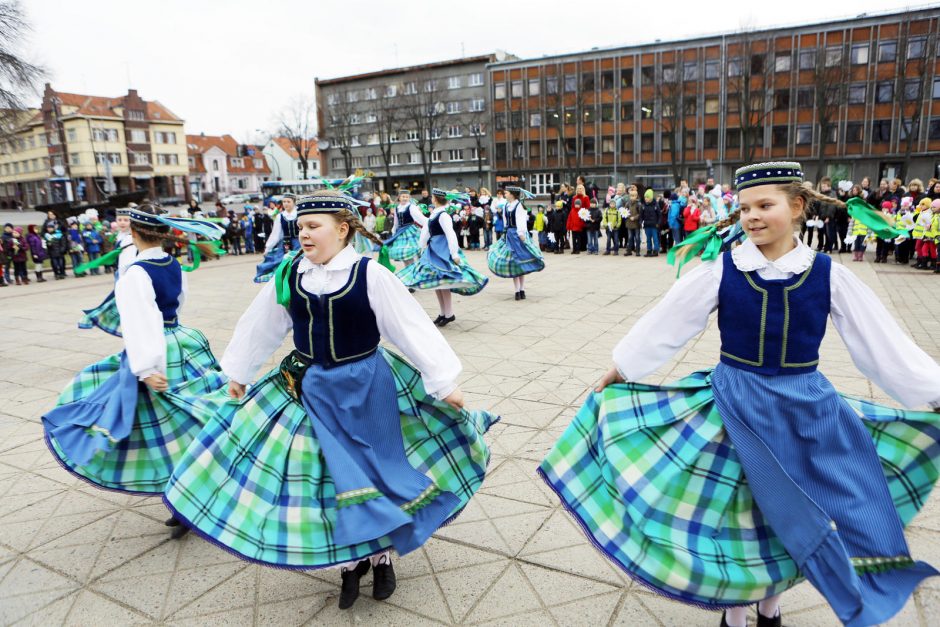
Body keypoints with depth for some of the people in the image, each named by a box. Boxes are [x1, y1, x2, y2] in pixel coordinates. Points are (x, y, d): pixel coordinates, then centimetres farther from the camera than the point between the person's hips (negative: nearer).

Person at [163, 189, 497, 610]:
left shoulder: (369, 275, -14)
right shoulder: (288, 274, -3)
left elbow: (414, 328, -11)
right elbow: (259, 327, 12)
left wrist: (444, 382, -9)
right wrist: (238, 373, 23)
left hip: (367, 388, -3)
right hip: (311, 390, 3)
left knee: (377, 473, 10)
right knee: (326, 477, 10)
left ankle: (381, 556, 36)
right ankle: (349, 563, 34)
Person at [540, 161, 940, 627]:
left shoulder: (827, 275, -7)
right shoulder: (721, 270, -9)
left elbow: (883, 344, 1)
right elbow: (664, 325, -2)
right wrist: (620, 369, 3)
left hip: (806, 409, 1)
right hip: (735, 404, -1)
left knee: (792, 515, 12)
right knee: (736, 508, 10)